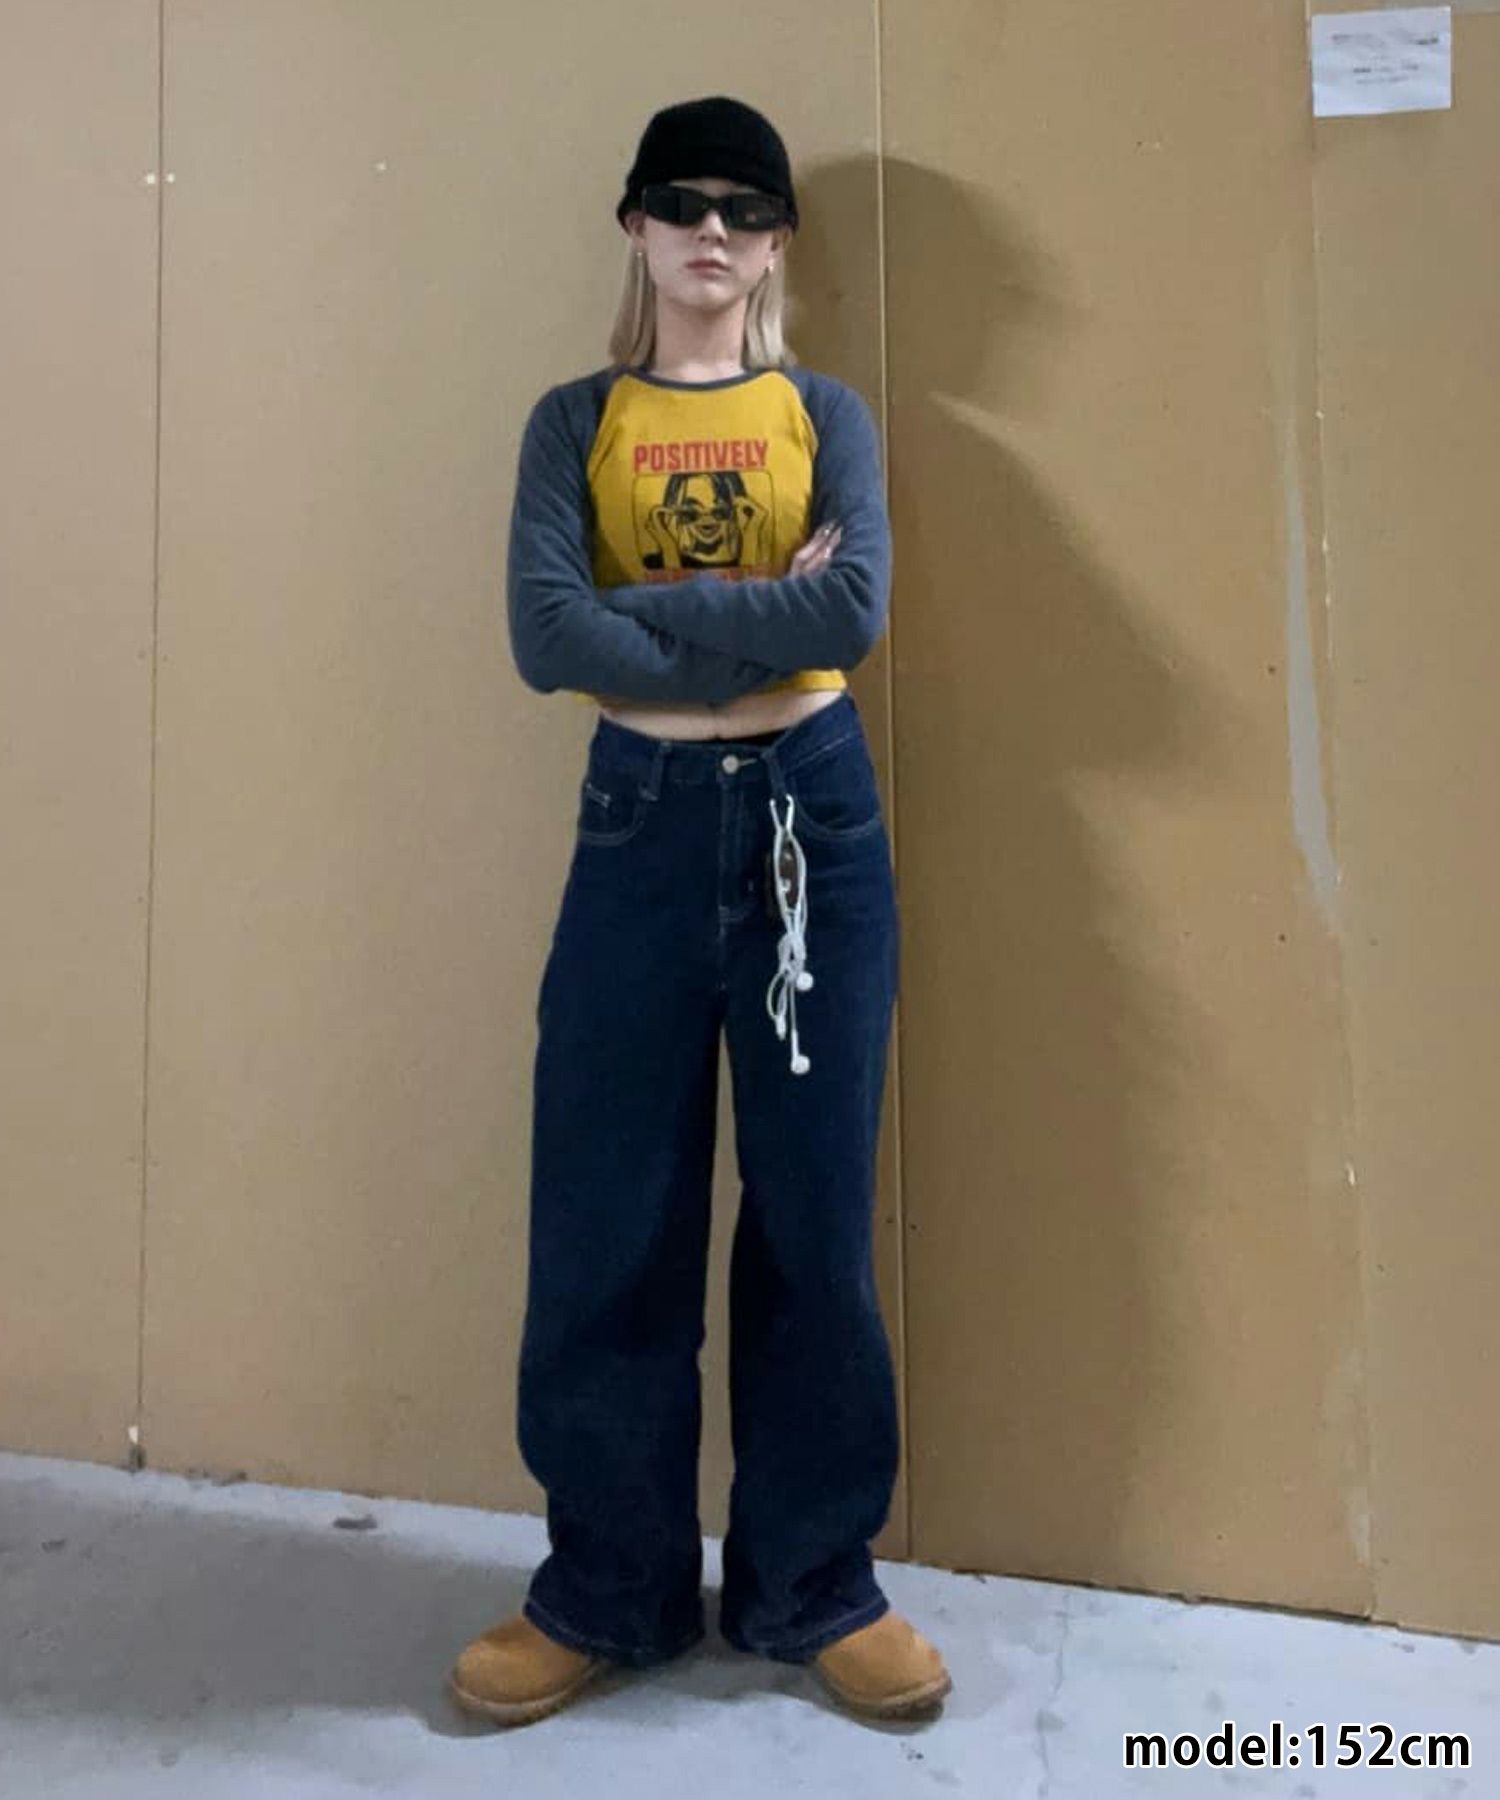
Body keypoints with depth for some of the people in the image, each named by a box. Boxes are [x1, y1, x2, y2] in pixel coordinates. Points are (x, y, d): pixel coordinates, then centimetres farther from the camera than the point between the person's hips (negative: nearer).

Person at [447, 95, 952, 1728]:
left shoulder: (827, 416, 10)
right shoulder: (573, 422, 9)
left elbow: (856, 610, -11)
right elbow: (543, 638, -9)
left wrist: (640, 609, -9)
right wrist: (760, 630, -10)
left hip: (814, 817, 0)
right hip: (640, 822, 0)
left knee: (814, 1212, 6)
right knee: (606, 1221, 3)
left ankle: (814, 1585, 25)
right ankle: (606, 1587, 24)